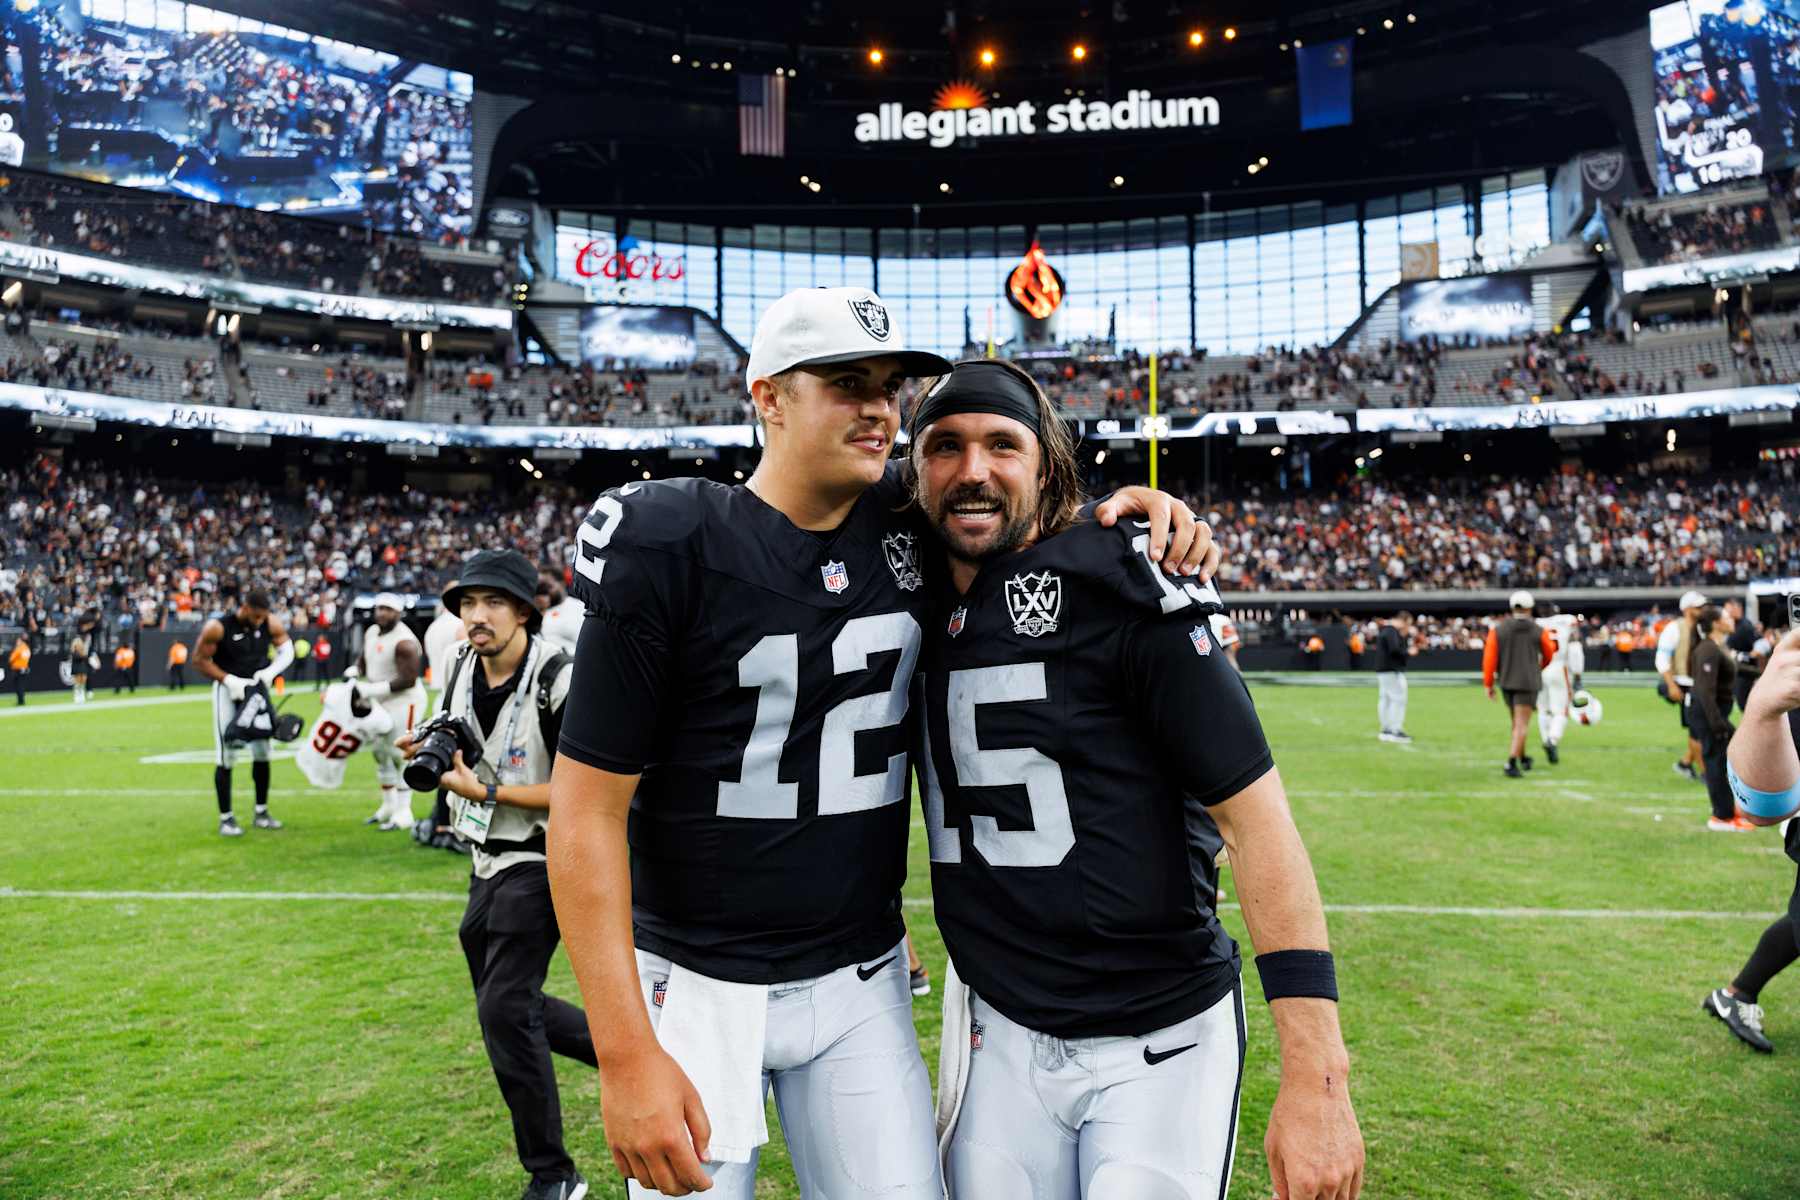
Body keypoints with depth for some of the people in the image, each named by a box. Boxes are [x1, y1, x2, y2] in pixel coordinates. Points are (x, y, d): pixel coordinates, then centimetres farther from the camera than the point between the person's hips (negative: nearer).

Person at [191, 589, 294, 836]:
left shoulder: (271, 624, -9)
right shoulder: (217, 627, -20)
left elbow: (287, 651, 1)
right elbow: (200, 661, -11)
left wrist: (270, 671, -17)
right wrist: (230, 680, -19)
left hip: (256, 688, 4)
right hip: (228, 690, -4)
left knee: (262, 752, 8)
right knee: (226, 757, -4)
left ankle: (261, 812, 21)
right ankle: (225, 818, 6)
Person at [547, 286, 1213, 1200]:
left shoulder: (910, 525, -2)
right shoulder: (670, 550, -15)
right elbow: (588, 807, -14)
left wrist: (1134, 512, -6)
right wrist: (626, 1055, -16)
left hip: (862, 981, 4)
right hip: (698, 986, -3)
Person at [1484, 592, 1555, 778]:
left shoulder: (1497, 629, -4)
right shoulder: (1539, 632, -5)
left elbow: (1489, 658, -7)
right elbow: (1549, 653, 13)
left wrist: (1488, 684, 1)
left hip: (1506, 682, 3)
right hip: (1528, 682, -3)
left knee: (1517, 721, 21)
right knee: (1521, 725, -5)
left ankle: (1523, 758, 35)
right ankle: (1511, 763, -19)